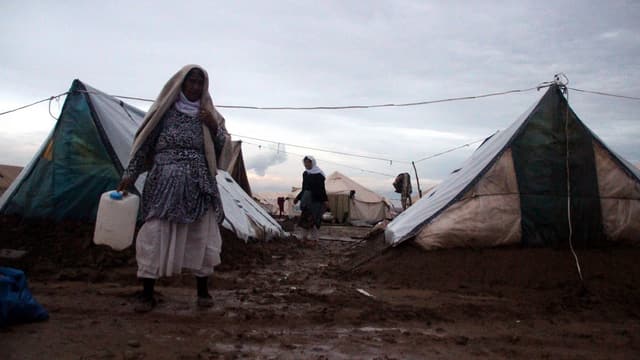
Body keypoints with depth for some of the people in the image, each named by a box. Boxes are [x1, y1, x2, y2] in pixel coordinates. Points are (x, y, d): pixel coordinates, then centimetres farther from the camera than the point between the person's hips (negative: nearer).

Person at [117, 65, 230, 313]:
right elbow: (144, 144, 7)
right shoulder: (164, 111, 7)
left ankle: (203, 291, 17)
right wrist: (129, 175, 2)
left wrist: (213, 128, -8)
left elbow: (223, 147, 8)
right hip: (164, 183, -1)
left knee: (201, 237, 3)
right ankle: (147, 294, 8)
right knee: (154, 236, -3)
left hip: (198, 185, 2)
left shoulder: (209, 114, 13)